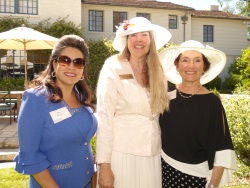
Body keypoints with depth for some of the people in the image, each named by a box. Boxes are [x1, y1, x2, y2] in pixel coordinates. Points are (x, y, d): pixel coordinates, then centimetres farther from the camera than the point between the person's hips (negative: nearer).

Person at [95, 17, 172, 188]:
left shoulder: (157, 72, 7)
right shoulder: (113, 69, -7)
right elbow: (104, 119, -12)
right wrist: (104, 164, -15)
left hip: (152, 157, 5)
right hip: (122, 155, -4)